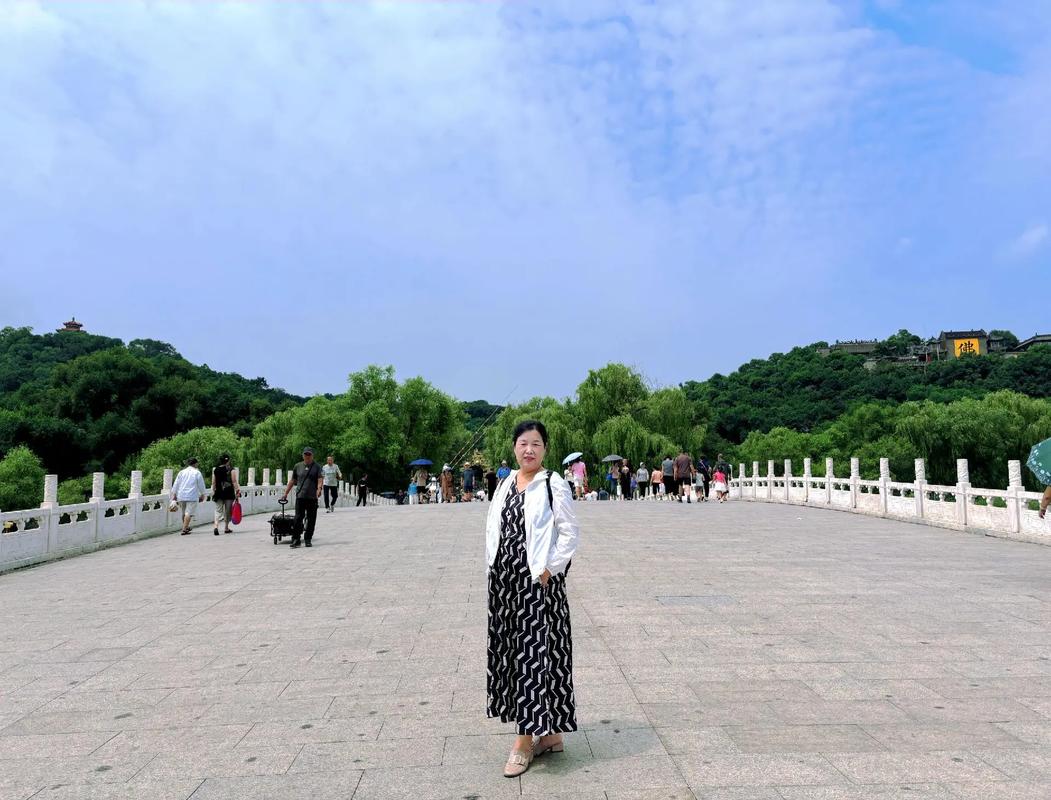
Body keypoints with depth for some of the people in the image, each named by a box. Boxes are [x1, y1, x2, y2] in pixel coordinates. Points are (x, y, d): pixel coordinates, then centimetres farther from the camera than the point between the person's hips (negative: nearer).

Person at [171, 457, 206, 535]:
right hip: (192, 496, -4)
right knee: (189, 513, -6)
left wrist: (174, 495, 15)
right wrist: (202, 495, 16)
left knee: (184, 513, 17)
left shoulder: (181, 472, 10)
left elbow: (176, 484, 10)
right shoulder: (197, 473, 0)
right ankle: (184, 529, -14)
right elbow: (201, 485, 4)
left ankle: (186, 527, 31)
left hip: (181, 496, 5)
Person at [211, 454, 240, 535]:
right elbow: (234, 482, -7)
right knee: (227, 511, 9)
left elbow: (213, 483, 8)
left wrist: (213, 492, 17)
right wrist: (237, 491, -3)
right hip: (229, 493, -2)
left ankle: (216, 526, -15)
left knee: (218, 510, 6)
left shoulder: (215, 470, 3)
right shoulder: (231, 470, -6)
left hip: (218, 493, 2)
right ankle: (226, 528, 17)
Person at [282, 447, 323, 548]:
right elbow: (292, 481, 19)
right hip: (300, 496, 1)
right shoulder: (297, 466, 12)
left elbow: (320, 479, -6)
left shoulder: (317, 466, 6)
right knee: (298, 518, -6)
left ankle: (308, 540, 14)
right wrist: (286, 493, 17)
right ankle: (295, 539, -2)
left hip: (312, 497, -1)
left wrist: (319, 489, -25)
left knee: (311, 520, 4)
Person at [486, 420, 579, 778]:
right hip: (504, 580, 7)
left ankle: (526, 740, 12)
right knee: (512, 652, 11)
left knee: (536, 653, 0)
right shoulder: (507, 482, 9)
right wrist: (495, 566, 6)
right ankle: (549, 734, 26)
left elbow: (570, 532, -10)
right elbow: (493, 526, 15)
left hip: (537, 581, -7)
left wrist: (549, 569, -14)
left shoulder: (553, 484, -9)